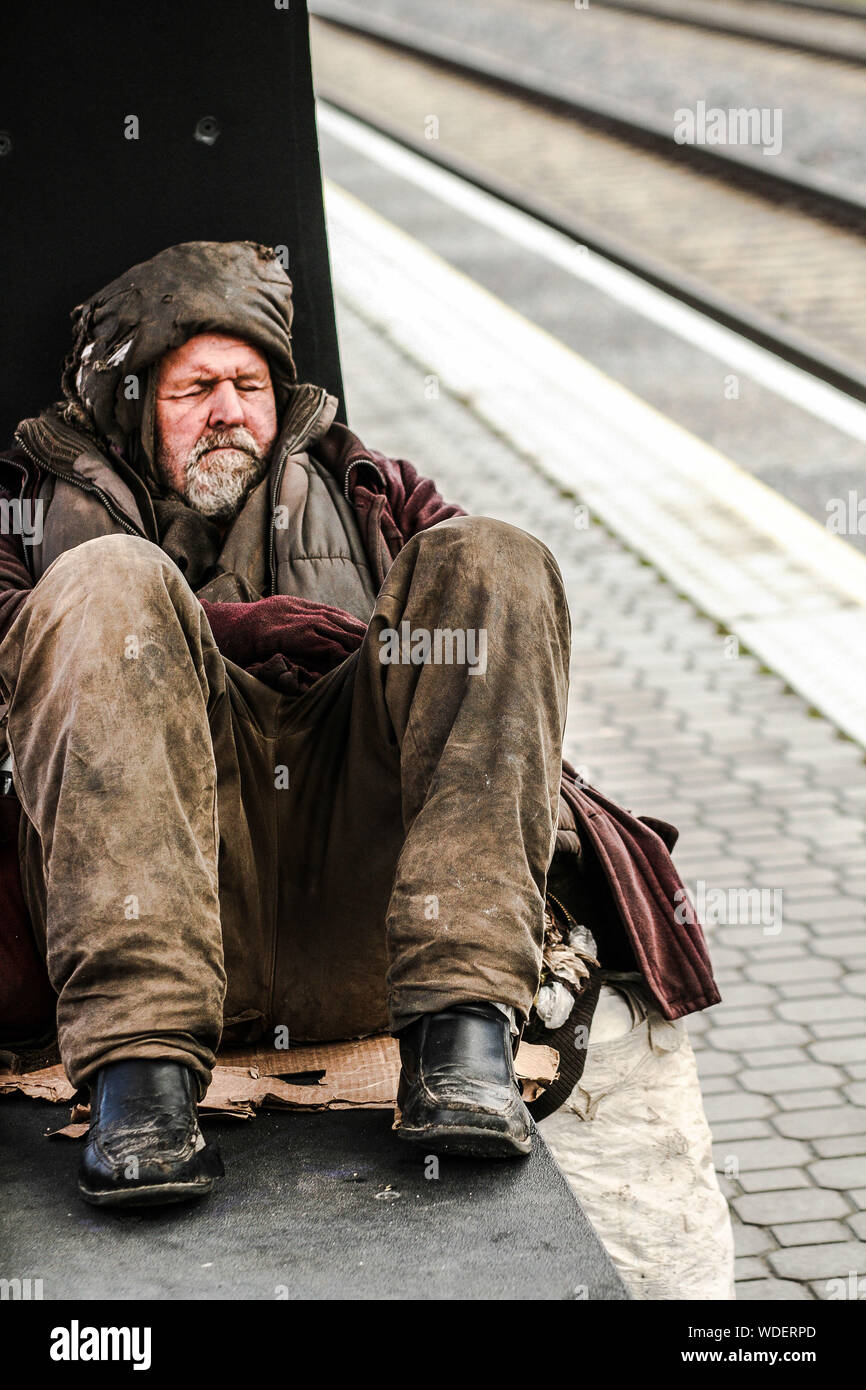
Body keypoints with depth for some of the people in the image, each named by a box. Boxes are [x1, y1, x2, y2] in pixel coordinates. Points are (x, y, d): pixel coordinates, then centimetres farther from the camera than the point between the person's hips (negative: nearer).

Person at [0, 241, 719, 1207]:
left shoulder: (365, 496, 36)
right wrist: (216, 630, -5)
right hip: (163, 912, -1)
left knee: (488, 559, -13)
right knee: (109, 580, -22)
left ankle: (462, 1032, -32)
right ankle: (143, 1064, -38)